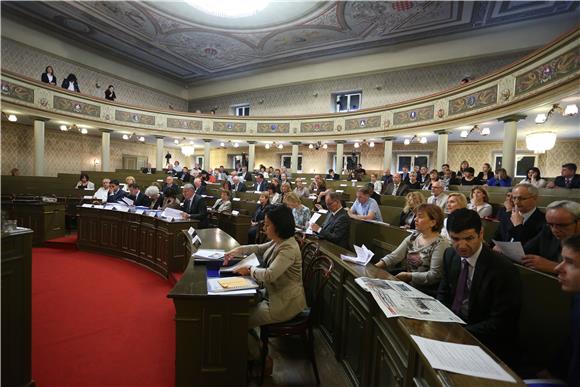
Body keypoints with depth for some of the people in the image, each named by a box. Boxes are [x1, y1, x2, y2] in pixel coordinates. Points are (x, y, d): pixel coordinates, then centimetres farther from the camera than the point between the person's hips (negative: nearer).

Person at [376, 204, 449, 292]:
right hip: (406, 284, 6)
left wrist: (409, 276, -22)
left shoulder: (441, 244, -13)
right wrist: (375, 267, -15)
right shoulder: (413, 237, 5)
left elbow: (435, 275, -17)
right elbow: (394, 256, -2)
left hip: (426, 291, -5)